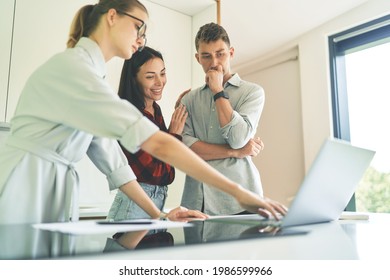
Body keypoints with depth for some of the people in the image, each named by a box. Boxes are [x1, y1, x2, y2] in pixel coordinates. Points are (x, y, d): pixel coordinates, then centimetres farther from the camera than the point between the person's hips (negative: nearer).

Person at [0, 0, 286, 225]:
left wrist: (158, 215, 4)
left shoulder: (91, 76, 13)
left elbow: (110, 157, 9)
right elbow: (156, 143, -26)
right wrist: (238, 191, -23)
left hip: (53, 192, 9)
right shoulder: (71, 67, -17)